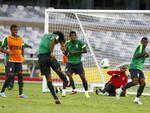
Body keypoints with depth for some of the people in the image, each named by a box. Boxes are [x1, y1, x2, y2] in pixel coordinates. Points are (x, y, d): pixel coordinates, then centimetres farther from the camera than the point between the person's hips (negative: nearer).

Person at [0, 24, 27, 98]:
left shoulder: (21, 39, 11)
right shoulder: (7, 38, -4)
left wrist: (22, 57, 9)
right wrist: (7, 52, -24)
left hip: (19, 61, 5)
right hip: (10, 60, -5)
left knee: (20, 75, -1)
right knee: (10, 76, -12)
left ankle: (21, 93, 2)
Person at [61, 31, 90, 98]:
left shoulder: (79, 42, -6)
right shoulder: (67, 43, 0)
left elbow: (85, 50, -11)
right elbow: (66, 54, 9)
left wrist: (77, 52, -23)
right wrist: (65, 52, -14)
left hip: (78, 63, -1)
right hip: (70, 63, 1)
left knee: (83, 77, -3)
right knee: (67, 76, -18)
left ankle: (86, 92, 11)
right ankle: (63, 91, -14)